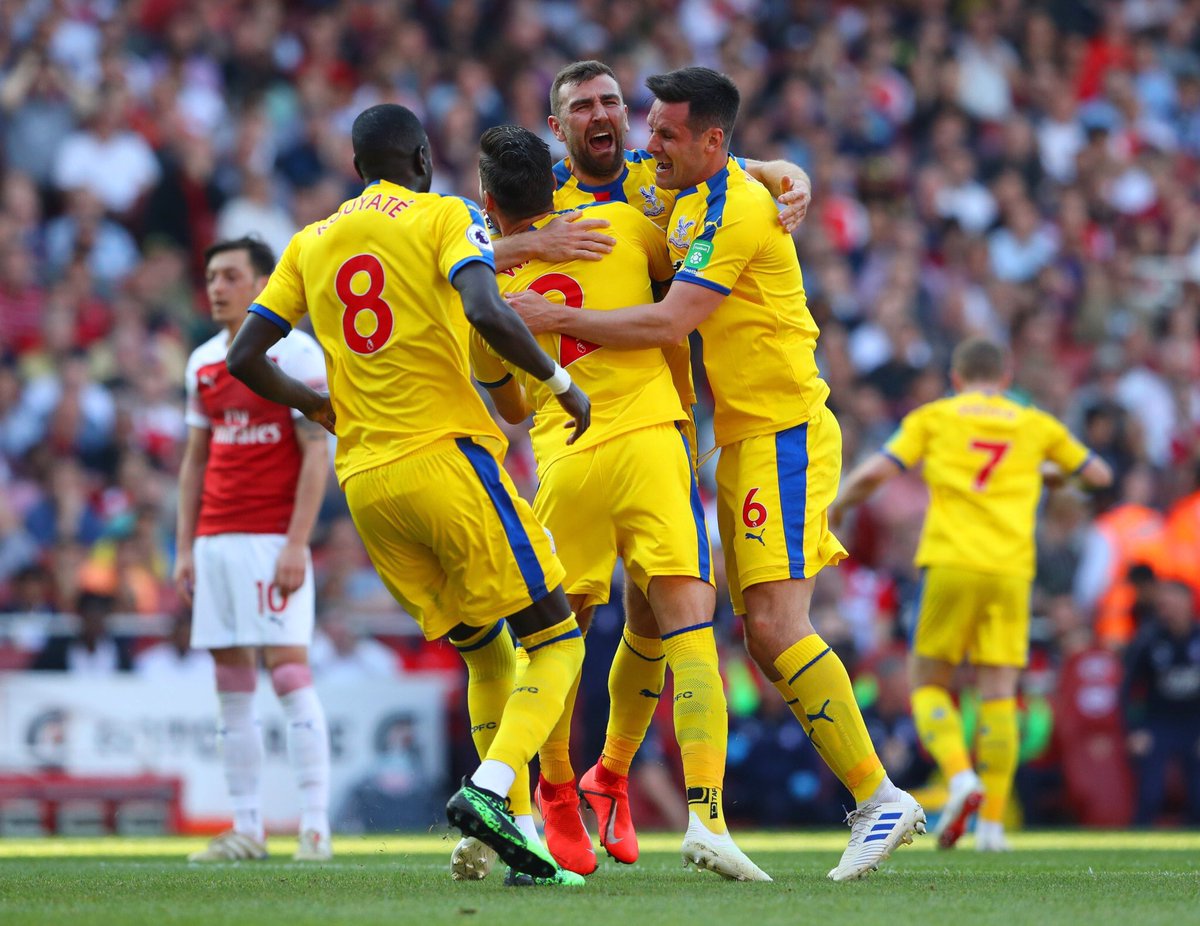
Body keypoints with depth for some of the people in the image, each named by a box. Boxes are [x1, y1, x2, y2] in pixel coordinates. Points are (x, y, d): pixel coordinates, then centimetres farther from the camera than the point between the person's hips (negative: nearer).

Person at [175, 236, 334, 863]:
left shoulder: (296, 353, -4)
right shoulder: (203, 362, 15)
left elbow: (317, 454, -9)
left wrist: (296, 544, -16)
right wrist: (184, 547, 12)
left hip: (273, 541, -6)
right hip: (216, 541, 6)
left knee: (289, 672, -11)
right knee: (231, 687, 4)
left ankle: (315, 826, -10)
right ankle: (246, 829, 6)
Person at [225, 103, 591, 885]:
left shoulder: (311, 243, 16)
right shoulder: (444, 216, 1)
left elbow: (246, 358, 16)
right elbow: (486, 311, -18)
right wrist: (561, 381, -5)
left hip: (364, 480, 6)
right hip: (445, 454, -6)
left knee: (487, 653, 15)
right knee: (555, 638, -1)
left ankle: (519, 827, 4)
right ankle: (491, 789, -23)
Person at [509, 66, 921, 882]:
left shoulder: (737, 209, -17)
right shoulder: (693, 199, 13)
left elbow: (670, 323, -22)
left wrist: (559, 319, -18)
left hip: (782, 433, -10)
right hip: (747, 440, 10)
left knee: (775, 624, -16)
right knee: (771, 639, 6)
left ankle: (879, 798, -12)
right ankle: (877, 803, 10)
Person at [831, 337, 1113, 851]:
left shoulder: (932, 417, 9)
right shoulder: (1036, 425, 15)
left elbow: (872, 473, -1)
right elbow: (1099, 474, 25)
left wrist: (838, 506, 17)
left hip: (951, 565, -1)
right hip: (1011, 572, 1)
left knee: (929, 685, 10)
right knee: (999, 693, 2)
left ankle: (960, 776, -16)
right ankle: (992, 822, -7)